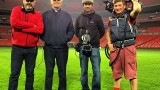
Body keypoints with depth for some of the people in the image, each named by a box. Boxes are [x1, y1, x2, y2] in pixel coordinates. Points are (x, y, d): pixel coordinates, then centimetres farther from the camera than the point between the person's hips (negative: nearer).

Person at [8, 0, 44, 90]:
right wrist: (32, 25, -13)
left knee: (30, 73, 12)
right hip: (17, 48, -1)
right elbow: (14, 23, -16)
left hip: (32, 49, 1)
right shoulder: (16, 10, 4)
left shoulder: (38, 15, 4)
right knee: (14, 73, 5)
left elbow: (40, 29, -13)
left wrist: (21, 28, -14)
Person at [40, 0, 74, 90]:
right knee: (49, 71, 8)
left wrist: (66, 39, -6)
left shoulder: (67, 15, 10)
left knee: (62, 71, 9)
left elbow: (71, 30, 6)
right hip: (49, 48, 0)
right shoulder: (45, 15, 8)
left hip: (62, 48, 1)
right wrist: (44, 38, -5)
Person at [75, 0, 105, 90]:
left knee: (96, 71, -3)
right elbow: (76, 32, 17)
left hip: (94, 47, -2)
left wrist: (95, 39, 5)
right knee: (84, 71, 8)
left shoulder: (97, 17, 4)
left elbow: (102, 31, 9)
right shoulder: (79, 18, 9)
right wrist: (83, 38, 5)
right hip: (83, 47, 2)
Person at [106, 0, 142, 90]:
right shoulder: (112, 19, 13)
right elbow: (108, 32, 24)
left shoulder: (129, 15, -1)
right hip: (115, 48, 5)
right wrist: (109, 43, 9)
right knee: (116, 72, 14)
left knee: (131, 72, -3)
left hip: (128, 47, -5)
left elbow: (137, 9, -24)